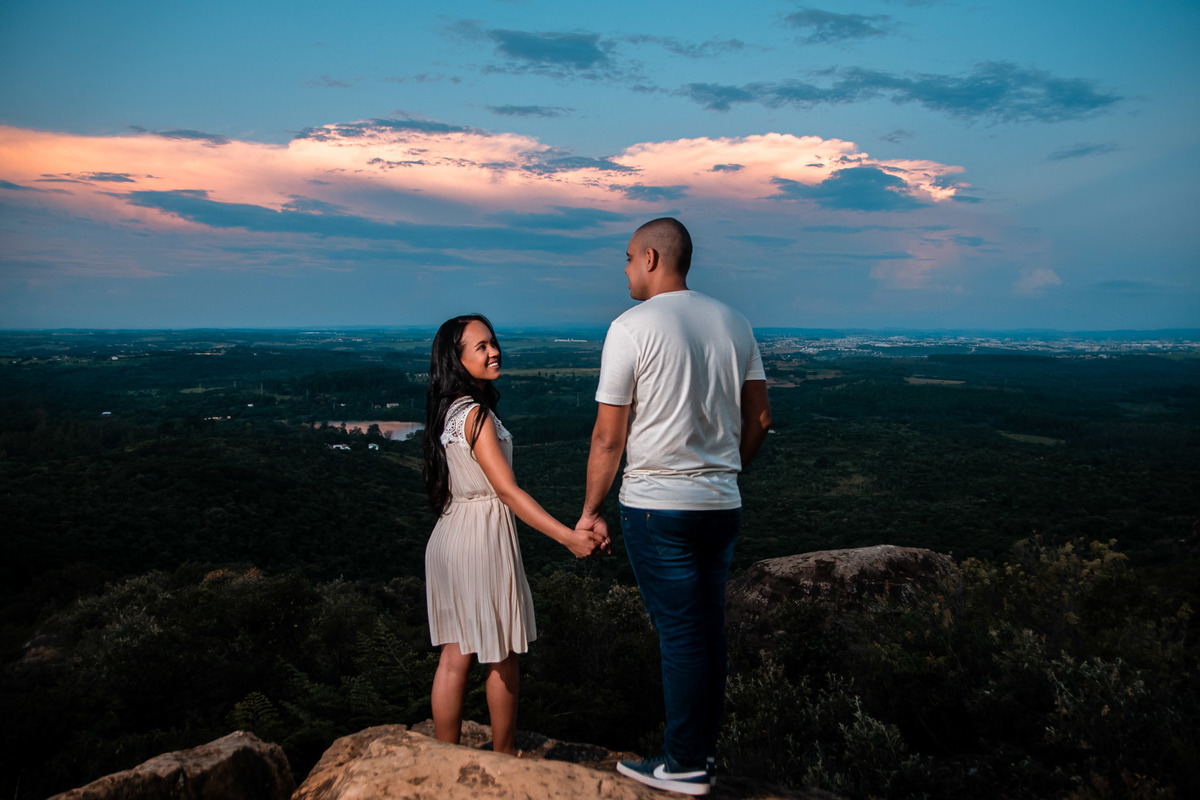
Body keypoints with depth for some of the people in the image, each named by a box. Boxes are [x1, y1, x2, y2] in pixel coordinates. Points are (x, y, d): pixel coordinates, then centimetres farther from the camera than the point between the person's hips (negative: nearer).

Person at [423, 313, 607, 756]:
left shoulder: (448, 410, 8)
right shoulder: (476, 414, -18)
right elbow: (507, 490, -23)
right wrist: (570, 537, -27)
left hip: (448, 536, 8)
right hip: (483, 538, -8)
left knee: (455, 656, 13)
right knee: (503, 657, 9)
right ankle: (504, 754, 24)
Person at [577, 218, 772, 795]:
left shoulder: (632, 327, -9)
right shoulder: (733, 323, 8)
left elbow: (609, 437, -8)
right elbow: (759, 418, 13)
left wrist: (590, 511, 2)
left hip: (656, 506, -6)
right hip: (722, 504, 6)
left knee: (680, 634, 1)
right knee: (709, 629, 14)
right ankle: (704, 751, 26)